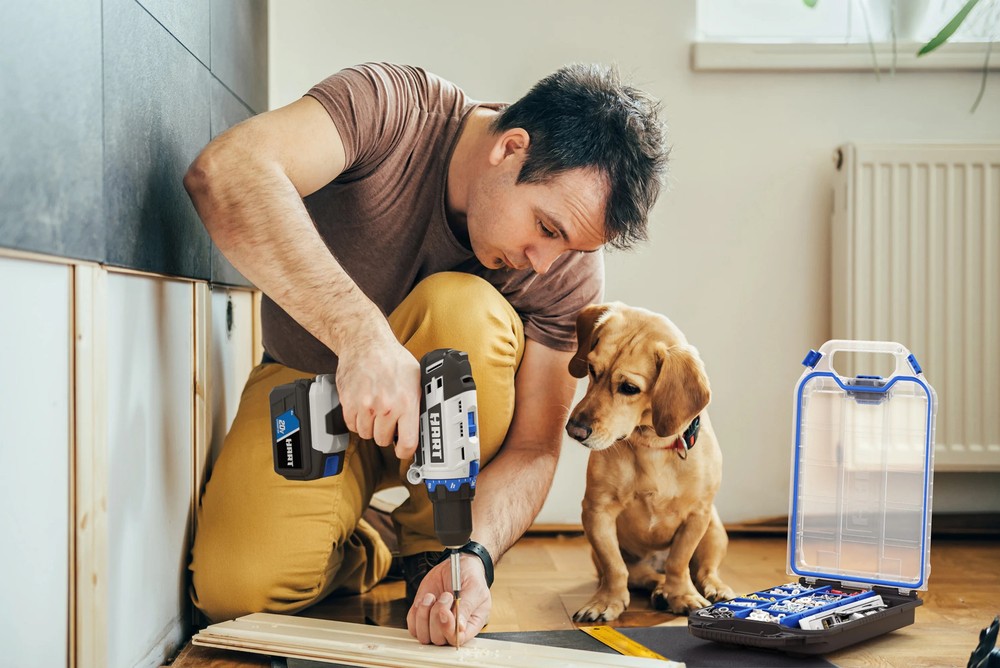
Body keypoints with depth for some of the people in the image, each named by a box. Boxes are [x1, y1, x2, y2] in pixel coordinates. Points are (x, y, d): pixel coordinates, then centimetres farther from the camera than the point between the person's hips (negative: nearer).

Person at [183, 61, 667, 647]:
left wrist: (474, 556, -36)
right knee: (237, 590, -27)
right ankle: (360, 549, 9)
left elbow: (533, 447, -16)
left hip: (443, 415, 2)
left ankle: (432, 549, -12)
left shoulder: (571, 268, -19)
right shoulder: (391, 109, -27)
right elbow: (223, 174, -43)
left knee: (461, 308, -33)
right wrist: (362, 332, -53)